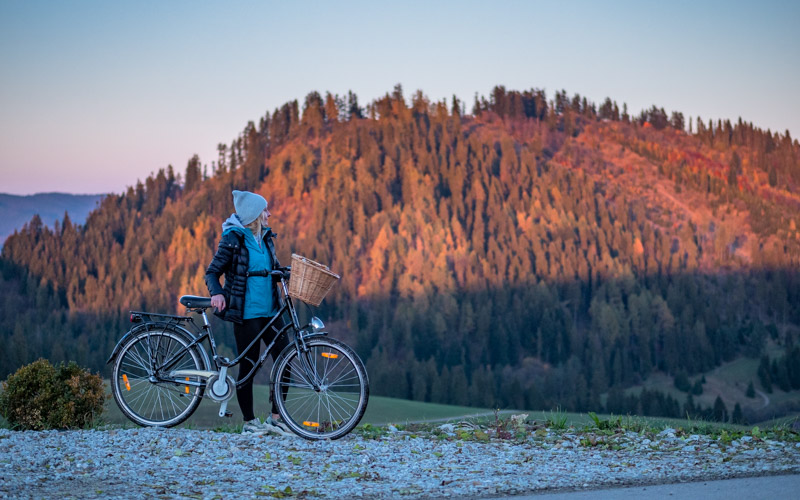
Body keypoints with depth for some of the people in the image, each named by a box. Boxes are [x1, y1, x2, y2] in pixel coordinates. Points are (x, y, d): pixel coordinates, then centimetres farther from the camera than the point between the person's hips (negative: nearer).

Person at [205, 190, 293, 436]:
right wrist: (216, 293, -26)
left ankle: (275, 418, 11)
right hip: (245, 313, -6)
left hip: (269, 311, 6)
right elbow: (212, 272, -8)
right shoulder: (233, 239, -9)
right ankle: (249, 422, 12)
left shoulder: (266, 237, 10)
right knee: (248, 366, 0)